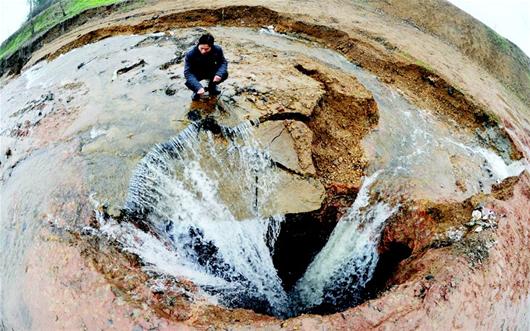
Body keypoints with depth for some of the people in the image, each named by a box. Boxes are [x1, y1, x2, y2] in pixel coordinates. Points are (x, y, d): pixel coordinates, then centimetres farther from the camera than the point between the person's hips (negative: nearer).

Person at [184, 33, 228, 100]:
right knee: (189, 82, -34)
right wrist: (198, 87, -48)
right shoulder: (190, 54, -31)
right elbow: (188, 72, -34)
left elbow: (223, 62, -13)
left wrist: (219, 74, -37)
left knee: (224, 74, -26)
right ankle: (197, 91, 5)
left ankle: (212, 86, 7)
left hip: (210, 71, 2)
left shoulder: (217, 49, -24)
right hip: (196, 74, -2)